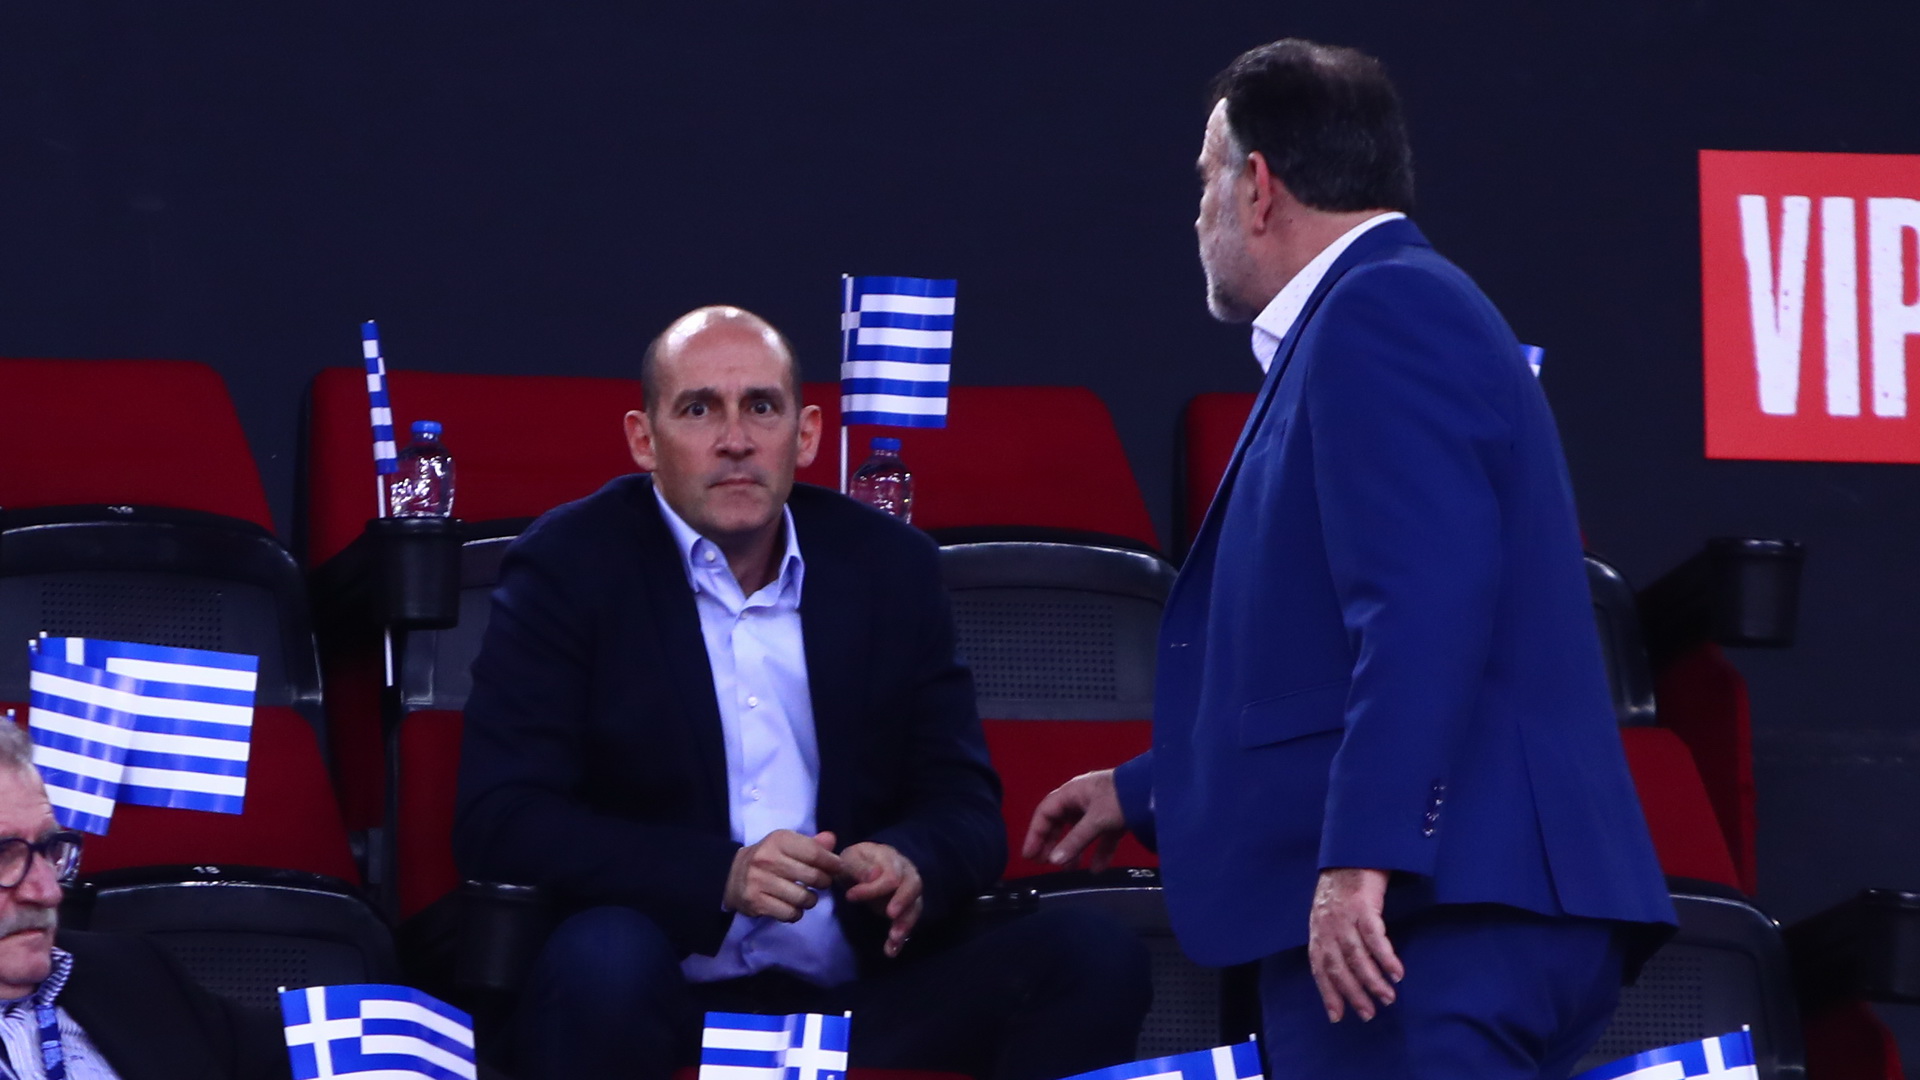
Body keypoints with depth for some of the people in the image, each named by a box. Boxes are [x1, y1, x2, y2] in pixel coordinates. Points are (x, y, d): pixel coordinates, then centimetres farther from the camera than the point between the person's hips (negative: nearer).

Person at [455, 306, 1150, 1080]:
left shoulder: (890, 567, 12)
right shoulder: (568, 568, 1)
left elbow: (965, 806, 12)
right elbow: (497, 821, -8)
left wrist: (912, 865, -15)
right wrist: (720, 875, -22)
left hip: (861, 1004, 3)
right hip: (672, 1007, -3)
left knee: (1094, 959, -19)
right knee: (604, 957, -37)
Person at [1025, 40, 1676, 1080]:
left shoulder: (1378, 308, -9)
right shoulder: (1388, 307, 24)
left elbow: (1423, 601, -22)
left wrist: (1361, 855, -26)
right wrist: (1148, 791, 41)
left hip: (1432, 905, -10)